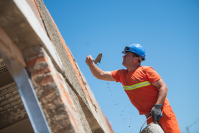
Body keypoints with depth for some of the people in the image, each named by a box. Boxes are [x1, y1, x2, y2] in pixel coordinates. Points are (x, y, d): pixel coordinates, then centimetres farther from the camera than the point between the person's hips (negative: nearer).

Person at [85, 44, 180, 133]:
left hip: (162, 111, -5)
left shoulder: (146, 70, -6)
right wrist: (91, 64, -3)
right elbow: (101, 75, 12)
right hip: (149, 116, 5)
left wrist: (157, 106, -20)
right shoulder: (121, 74, 11)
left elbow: (163, 87, -10)